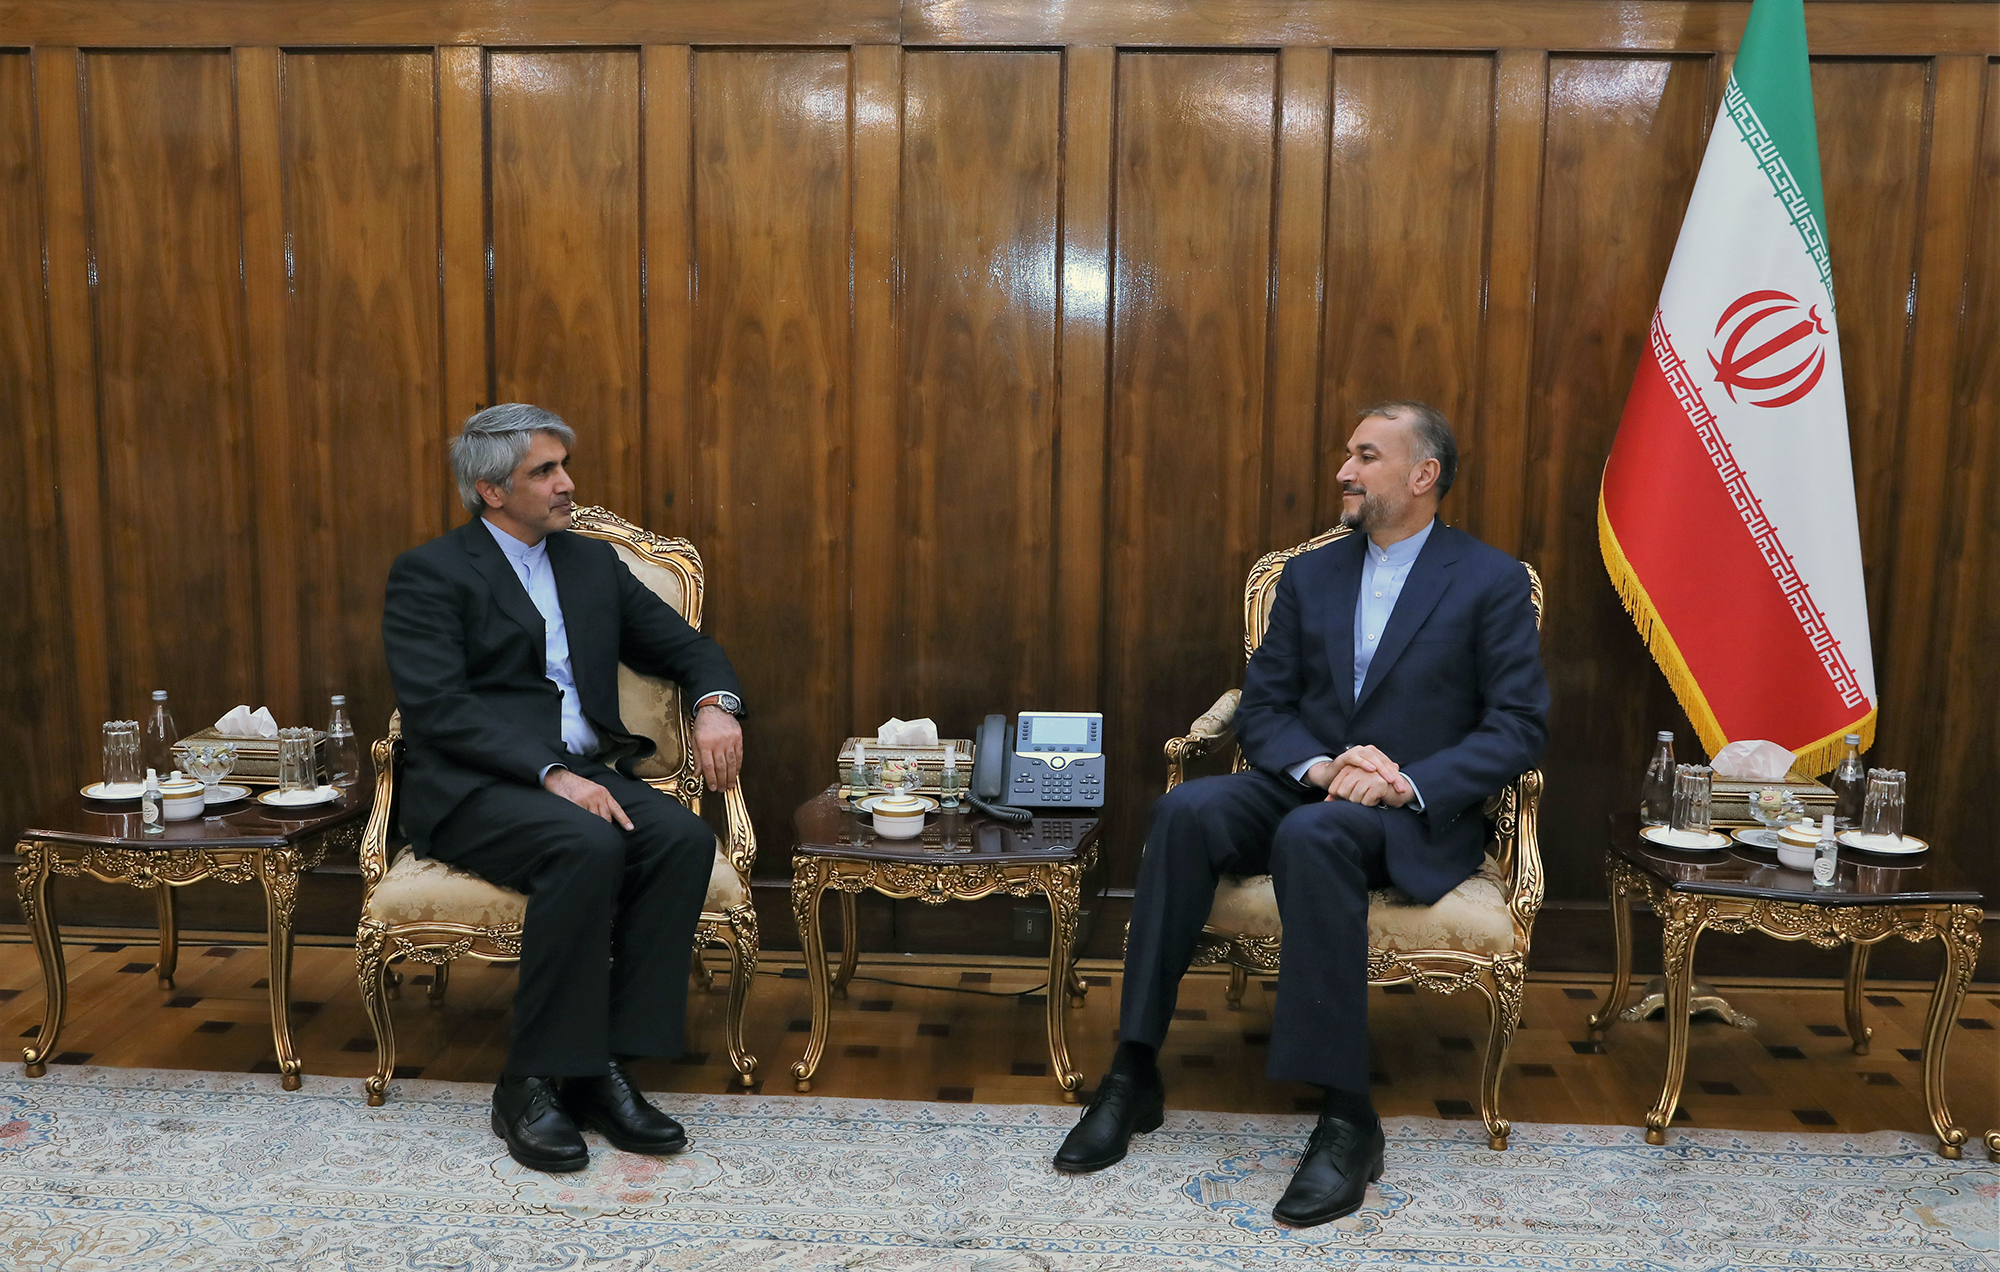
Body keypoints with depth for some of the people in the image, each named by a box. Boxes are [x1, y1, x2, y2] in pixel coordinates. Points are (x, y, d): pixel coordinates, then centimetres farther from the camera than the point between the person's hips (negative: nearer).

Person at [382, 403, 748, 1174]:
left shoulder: (593, 563, 18)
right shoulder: (429, 574, 0)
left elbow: (683, 645, 20)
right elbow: (438, 707, -13)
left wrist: (715, 703, -4)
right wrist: (550, 773, -24)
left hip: (586, 773, 5)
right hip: (474, 790, -5)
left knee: (684, 837, -25)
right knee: (589, 846, -35)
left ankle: (601, 1070, -19)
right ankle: (532, 1085, -22)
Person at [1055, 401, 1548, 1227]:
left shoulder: (1491, 581, 2)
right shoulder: (1310, 575, 14)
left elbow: (1520, 724, -5)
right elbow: (1260, 707, 9)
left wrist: (1410, 782, -19)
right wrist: (1318, 766, -12)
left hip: (1419, 818, -4)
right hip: (1305, 786, 4)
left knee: (1312, 835, -38)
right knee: (1188, 809, -28)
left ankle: (1346, 1115, -31)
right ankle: (1134, 1075, -23)